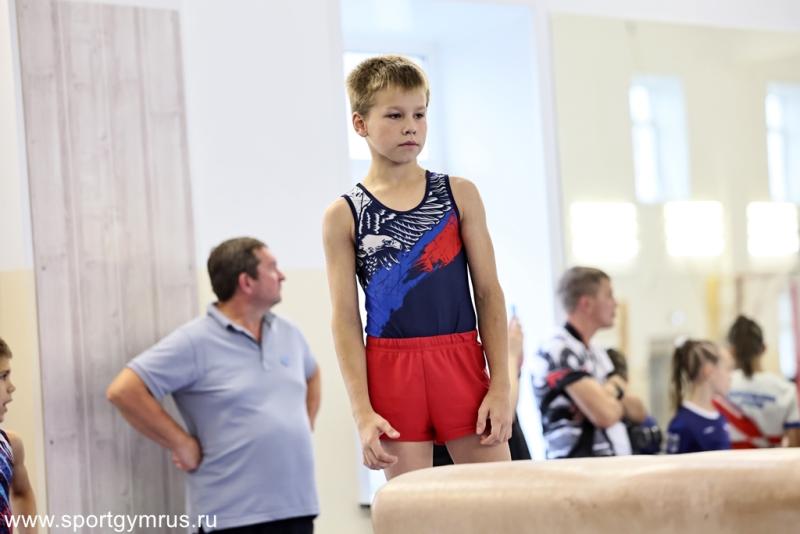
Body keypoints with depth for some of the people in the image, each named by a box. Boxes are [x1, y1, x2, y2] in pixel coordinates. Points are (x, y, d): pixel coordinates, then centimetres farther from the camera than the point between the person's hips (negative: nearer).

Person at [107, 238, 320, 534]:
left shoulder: (288, 333, 12)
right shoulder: (195, 342, -10)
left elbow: (312, 374, 34)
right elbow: (124, 390, -15)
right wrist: (182, 444, -13)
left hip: (297, 508, 6)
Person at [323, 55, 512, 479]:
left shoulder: (460, 195, 6)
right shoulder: (343, 216, 2)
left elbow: (489, 293, 5)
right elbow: (345, 319, 0)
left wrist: (500, 387, -2)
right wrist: (362, 412, -8)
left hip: (462, 364, 1)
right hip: (392, 372, -1)